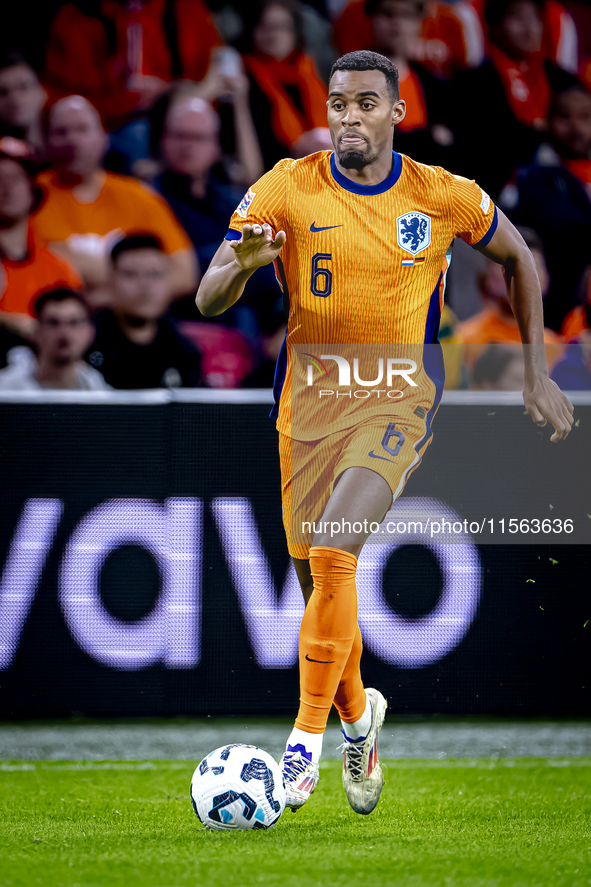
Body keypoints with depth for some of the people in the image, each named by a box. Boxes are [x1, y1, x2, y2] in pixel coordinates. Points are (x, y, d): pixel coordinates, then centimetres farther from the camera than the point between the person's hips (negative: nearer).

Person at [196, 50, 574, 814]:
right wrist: (243, 264, -31)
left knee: (332, 556, -22)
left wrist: (536, 373, 10)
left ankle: (308, 736, -13)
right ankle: (358, 718, 36)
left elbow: (518, 260, 14)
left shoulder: (446, 199, -5)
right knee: (317, 578, 9)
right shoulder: (287, 190, -5)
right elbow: (208, 301, -8)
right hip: (308, 403, 2)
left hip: (397, 404, -2)